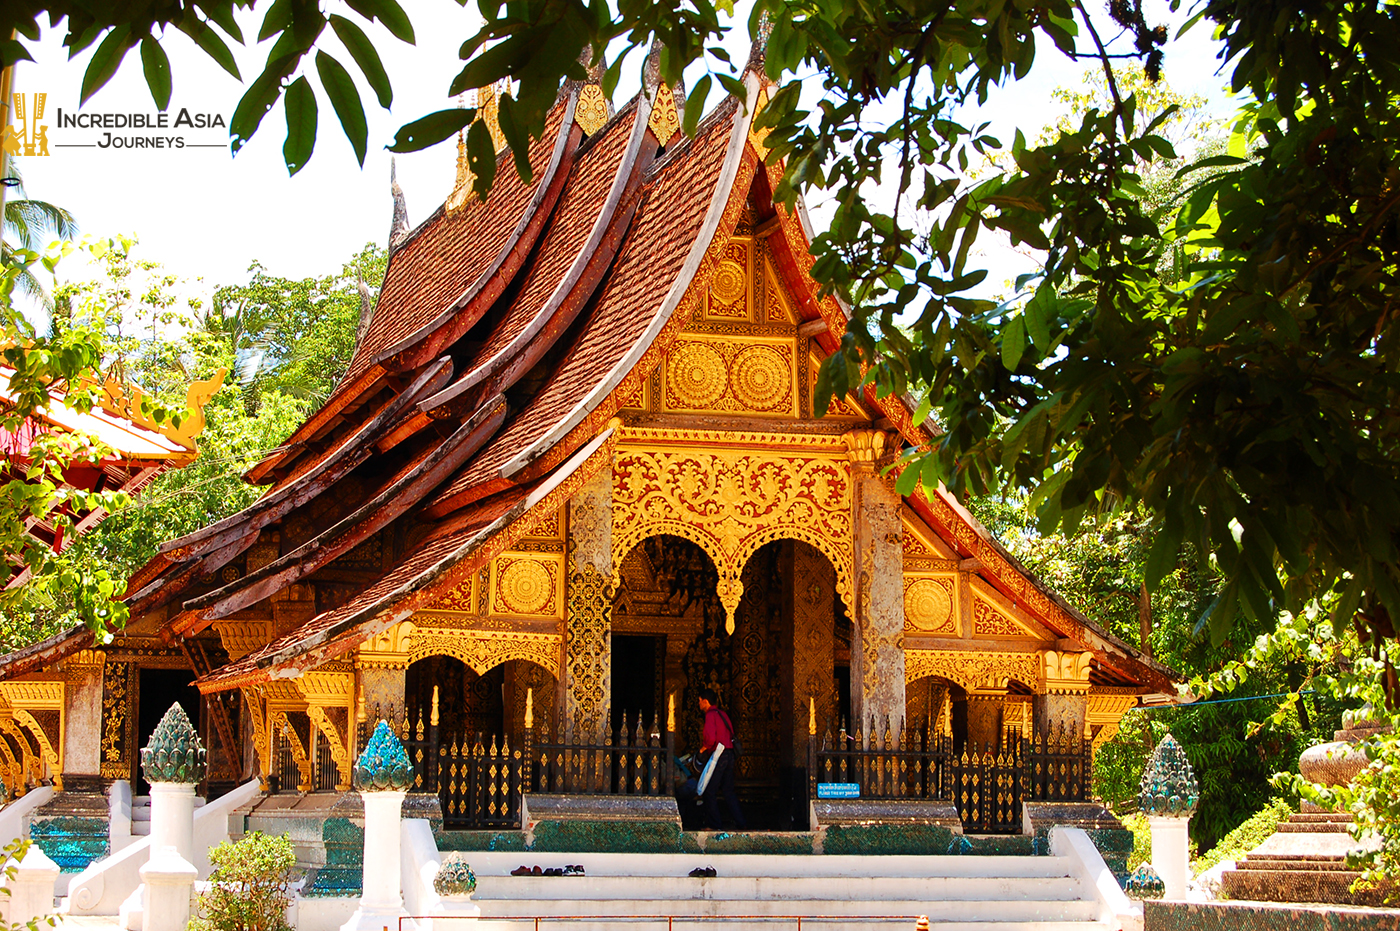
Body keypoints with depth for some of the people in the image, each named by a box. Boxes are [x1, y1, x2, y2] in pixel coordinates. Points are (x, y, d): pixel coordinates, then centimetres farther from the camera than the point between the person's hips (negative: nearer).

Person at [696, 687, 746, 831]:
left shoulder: (711, 715, -10)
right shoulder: (722, 713, 16)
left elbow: (711, 738, -22)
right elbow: (731, 734, 19)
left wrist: (703, 749, -5)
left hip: (718, 755, -9)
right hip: (729, 754, 9)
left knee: (709, 791, -1)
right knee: (728, 791, 12)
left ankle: (714, 825, -1)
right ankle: (740, 823, 8)